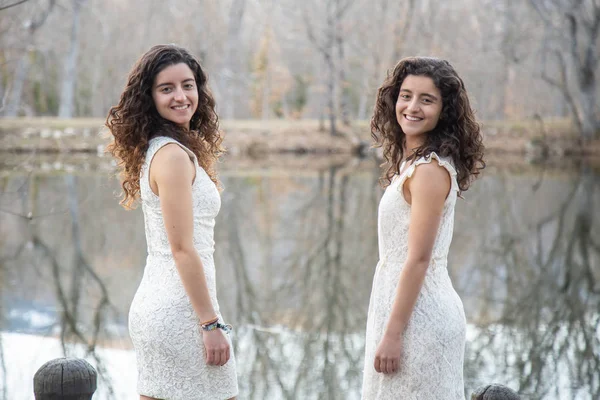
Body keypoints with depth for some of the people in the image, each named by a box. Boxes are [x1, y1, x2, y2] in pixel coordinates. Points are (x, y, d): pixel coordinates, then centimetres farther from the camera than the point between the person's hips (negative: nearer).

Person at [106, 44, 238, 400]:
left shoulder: (154, 149, 13)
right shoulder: (174, 155, -15)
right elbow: (182, 249, -18)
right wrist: (211, 323, -17)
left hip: (153, 302, 9)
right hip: (181, 310, -9)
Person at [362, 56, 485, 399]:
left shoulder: (429, 171, -17)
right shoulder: (414, 161, 12)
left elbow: (418, 259, -19)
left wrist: (392, 334, -19)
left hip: (419, 316, -9)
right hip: (424, 309, 9)